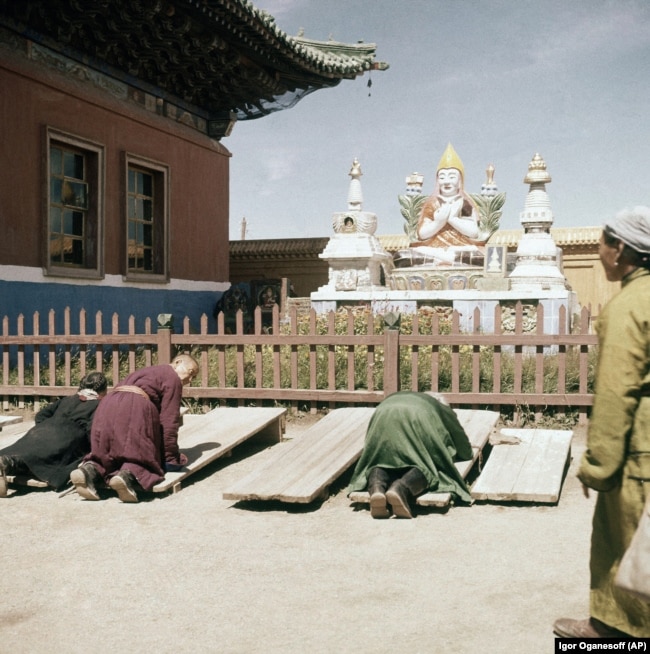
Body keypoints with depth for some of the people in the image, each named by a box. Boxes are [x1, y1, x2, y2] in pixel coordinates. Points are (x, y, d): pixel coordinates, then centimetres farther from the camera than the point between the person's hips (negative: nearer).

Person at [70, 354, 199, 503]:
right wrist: (171, 456, 6)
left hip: (107, 407, 7)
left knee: (106, 455, 17)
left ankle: (90, 470, -14)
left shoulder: (148, 372, 37)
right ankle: (128, 475, -32)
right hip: (135, 409, -7)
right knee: (142, 455, -1)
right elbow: (169, 419, 3)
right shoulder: (173, 378, 12)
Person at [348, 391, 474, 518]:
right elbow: (465, 452, 38)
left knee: (379, 462, 7)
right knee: (425, 466, -3)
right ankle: (401, 488, -35)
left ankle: (376, 487, -26)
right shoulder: (442, 408, 37)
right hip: (416, 420, -3)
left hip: (384, 419, 3)